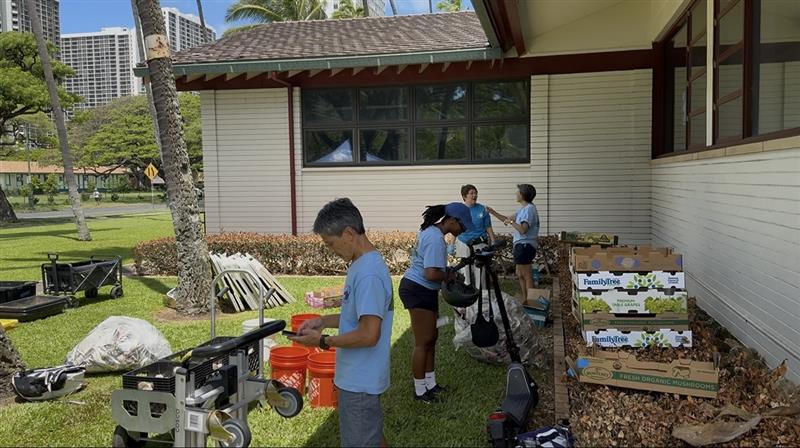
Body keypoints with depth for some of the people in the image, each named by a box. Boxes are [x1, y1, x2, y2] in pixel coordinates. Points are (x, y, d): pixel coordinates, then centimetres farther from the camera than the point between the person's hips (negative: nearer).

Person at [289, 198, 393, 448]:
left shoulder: (368, 274, -26)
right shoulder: (362, 264, 6)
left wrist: (323, 341, -18)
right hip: (360, 376, 9)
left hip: (359, 380, -9)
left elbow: (369, 335, -28)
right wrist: (324, 321, 6)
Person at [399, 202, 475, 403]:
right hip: (419, 291, -11)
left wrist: (448, 269, 9)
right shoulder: (436, 239, -22)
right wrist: (449, 275, -11)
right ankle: (420, 391, 11)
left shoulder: (430, 231, 10)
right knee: (423, 342, -1)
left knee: (431, 338, 17)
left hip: (421, 290, 11)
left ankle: (430, 383, 28)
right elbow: (431, 274, -28)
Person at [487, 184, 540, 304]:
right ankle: (525, 300, 27)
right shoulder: (523, 209, 14)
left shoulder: (529, 209, -17)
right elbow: (508, 219, 22)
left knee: (527, 276, -3)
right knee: (520, 274, 18)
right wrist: (493, 213, 14)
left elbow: (523, 230, -26)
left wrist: (511, 222, -15)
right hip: (521, 245, 10)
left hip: (525, 245, -10)